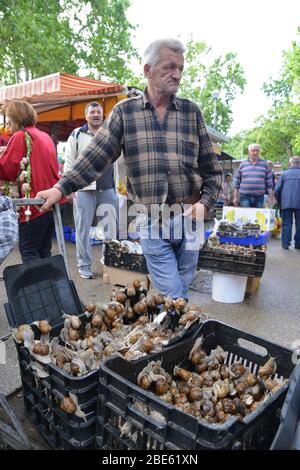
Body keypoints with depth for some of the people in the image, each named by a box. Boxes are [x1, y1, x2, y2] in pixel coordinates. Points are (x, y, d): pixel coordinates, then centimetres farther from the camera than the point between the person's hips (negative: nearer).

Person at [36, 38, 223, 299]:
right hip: (152, 222, -2)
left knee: (181, 293, 15)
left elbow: (212, 168, 7)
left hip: (189, 219, 2)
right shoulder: (125, 111, 2)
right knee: (172, 298, 0)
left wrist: (205, 202, -6)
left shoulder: (191, 111, 5)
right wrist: (61, 188, -9)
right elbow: (96, 156, -2)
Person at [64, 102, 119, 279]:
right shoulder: (77, 135, 6)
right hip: (83, 188, -2)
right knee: (83, 228, 3)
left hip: (108, 188, 2)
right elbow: (69, 162, 3)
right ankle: (84, 265, 14)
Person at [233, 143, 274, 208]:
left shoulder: (264, 164, 9)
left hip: (259, 198, 1)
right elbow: (237, 182, 10)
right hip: (245, 197, -1)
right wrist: (235, 197, 5)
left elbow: (269, 182, 8)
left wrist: (270, 197, 3)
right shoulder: (242, 164, 9)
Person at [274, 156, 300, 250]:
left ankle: (285, 243, 2)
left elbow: (277, 190, 1)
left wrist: (280, 201, 15)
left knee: (287, 223, 6)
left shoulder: (284, 173, 5)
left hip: (286, 203, 0)